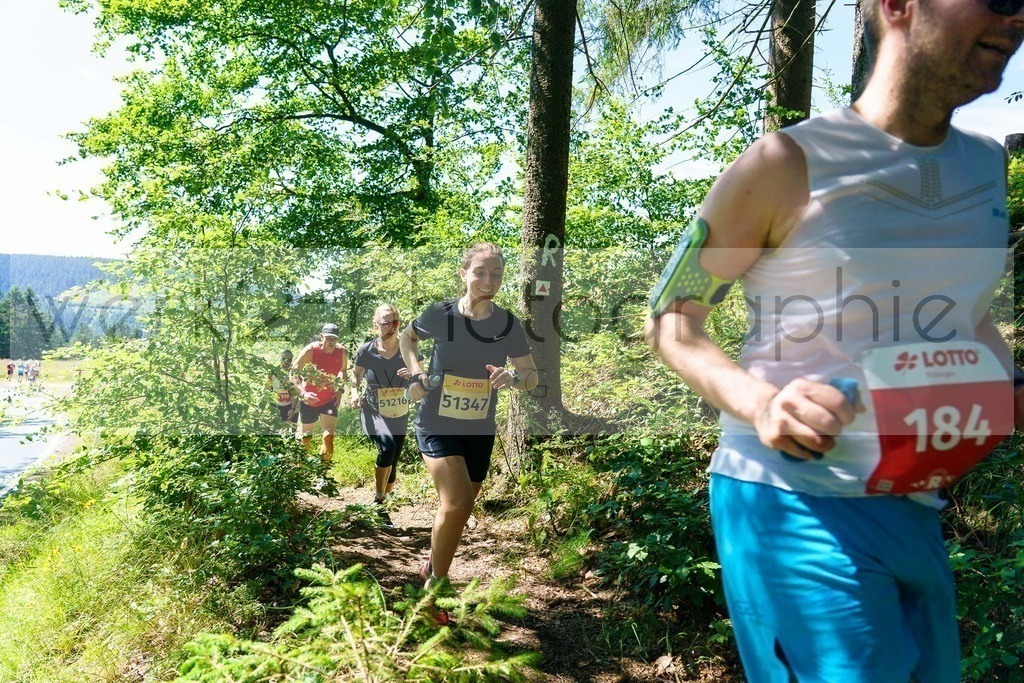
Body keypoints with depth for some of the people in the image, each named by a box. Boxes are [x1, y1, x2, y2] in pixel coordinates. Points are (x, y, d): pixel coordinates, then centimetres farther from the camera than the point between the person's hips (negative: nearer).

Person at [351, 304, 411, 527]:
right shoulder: (366, 350, -10)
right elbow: (355, 374, 9)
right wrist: (354, 392, -10)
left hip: (399, 416, 3)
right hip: (372, 412, -3)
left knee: (392, 466, 8)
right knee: (387, 446, -31)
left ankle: (383, 509, 31)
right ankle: (378, 501, -16)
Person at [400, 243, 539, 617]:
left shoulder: (509, 325, -7)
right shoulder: (439, 315, -12)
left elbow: (533, 376, -1)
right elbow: (407, 337, 8)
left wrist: (514, 377, -23)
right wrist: (416, 374, -8)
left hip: (480, 432, 4)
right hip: (438, 427, -3)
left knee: (460, 511, 15)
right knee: (456, 505, -21)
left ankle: (431, 566, 44)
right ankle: (435, 586, 0)